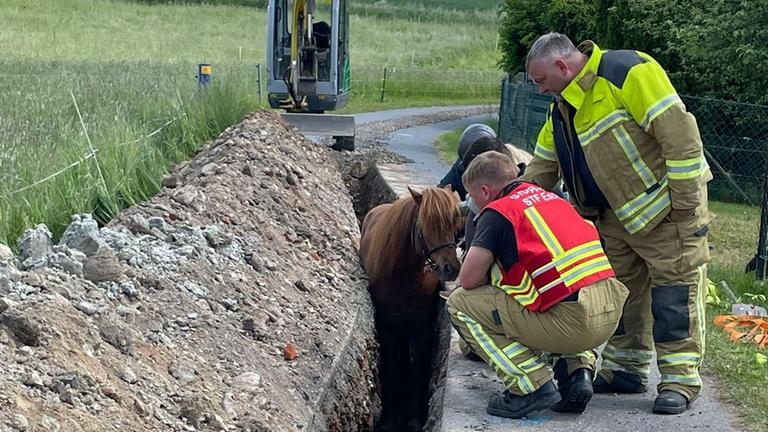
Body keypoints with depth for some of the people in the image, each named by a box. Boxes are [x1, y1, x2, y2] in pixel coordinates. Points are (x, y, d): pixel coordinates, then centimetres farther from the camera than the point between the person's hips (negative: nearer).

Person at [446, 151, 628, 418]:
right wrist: (508, 276, 31)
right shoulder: (552, 198, 22)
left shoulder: (497, 211, 0)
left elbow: (468, 280, -2)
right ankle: (579, 369, 17)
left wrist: (492, 276, 19)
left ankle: (532, 385, -2)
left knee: (460, 304, 7)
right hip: (613, 311, 7)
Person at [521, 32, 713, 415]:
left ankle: (679, 379, -1)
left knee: (674, 292, -5)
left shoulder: (626, 72, -20)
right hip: (617, 212, 9)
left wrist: (685, 204, -22)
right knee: (622, 290, 12)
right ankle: (625, 369, 23)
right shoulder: (561, 109, 9)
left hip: (666, 204, -9)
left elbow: (679, 131, -24)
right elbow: (541, 168, 18)